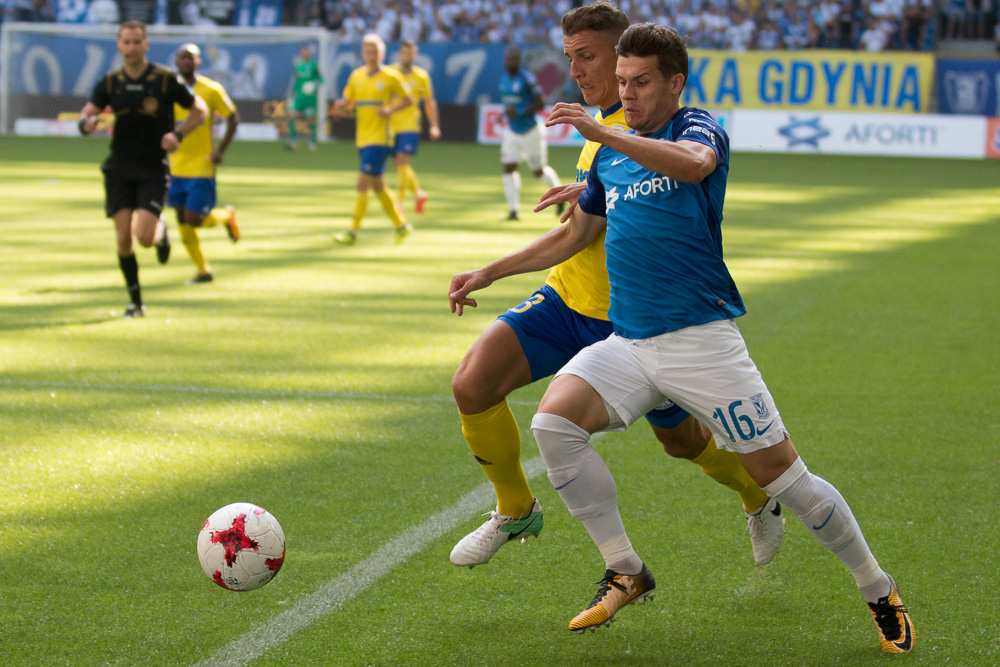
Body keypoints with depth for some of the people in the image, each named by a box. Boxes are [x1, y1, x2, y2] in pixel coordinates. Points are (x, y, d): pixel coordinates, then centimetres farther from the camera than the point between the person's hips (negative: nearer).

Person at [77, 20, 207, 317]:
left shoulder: (166, 79, -6)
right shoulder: (110, 82, 2)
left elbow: (199, 109, 4)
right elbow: (86, 115, 3)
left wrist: (177, 134, -12)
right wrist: (88, 122, -22)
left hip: (154, 169, -3)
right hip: (119, 169, 3)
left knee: (144, 237, -15)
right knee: (124, 238, -3)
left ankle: (161, 231, 23)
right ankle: (135, 301, 12)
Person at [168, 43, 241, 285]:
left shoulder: (211, 90, -7)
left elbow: (233, 118, 1)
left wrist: (221, 149, -8)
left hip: (202, 167, -4)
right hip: (176, 167, 4)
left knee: (194, 219, -11)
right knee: (183, 222, 3)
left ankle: (226, 216, 22)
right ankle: (203, 271, 16)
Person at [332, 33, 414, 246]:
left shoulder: (390, 77, -5)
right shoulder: (356, 76, 10)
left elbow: (408, 99, 3)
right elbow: (347, 102, 14)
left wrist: (390, 110, -14)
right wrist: (340, 106, -9)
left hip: (380, 139, -6)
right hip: (363, 139, 6)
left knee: (362, 183, -14)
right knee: (378, 187, 12)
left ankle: (352, 232, -13)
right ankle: (401, 226, 27)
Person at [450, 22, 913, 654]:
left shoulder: (700, 128, -3)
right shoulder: (611, 155, 16)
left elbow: (693, 164, -29)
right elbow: (574, 236, 30)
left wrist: (606, 134, -36)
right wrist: (490, 272, 29)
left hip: (701, 338, -6)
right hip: (627, 342, 6)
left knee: (781, 473, -6)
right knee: (553, 422, -18)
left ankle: (880, 591, 13)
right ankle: (626, 573, -5)